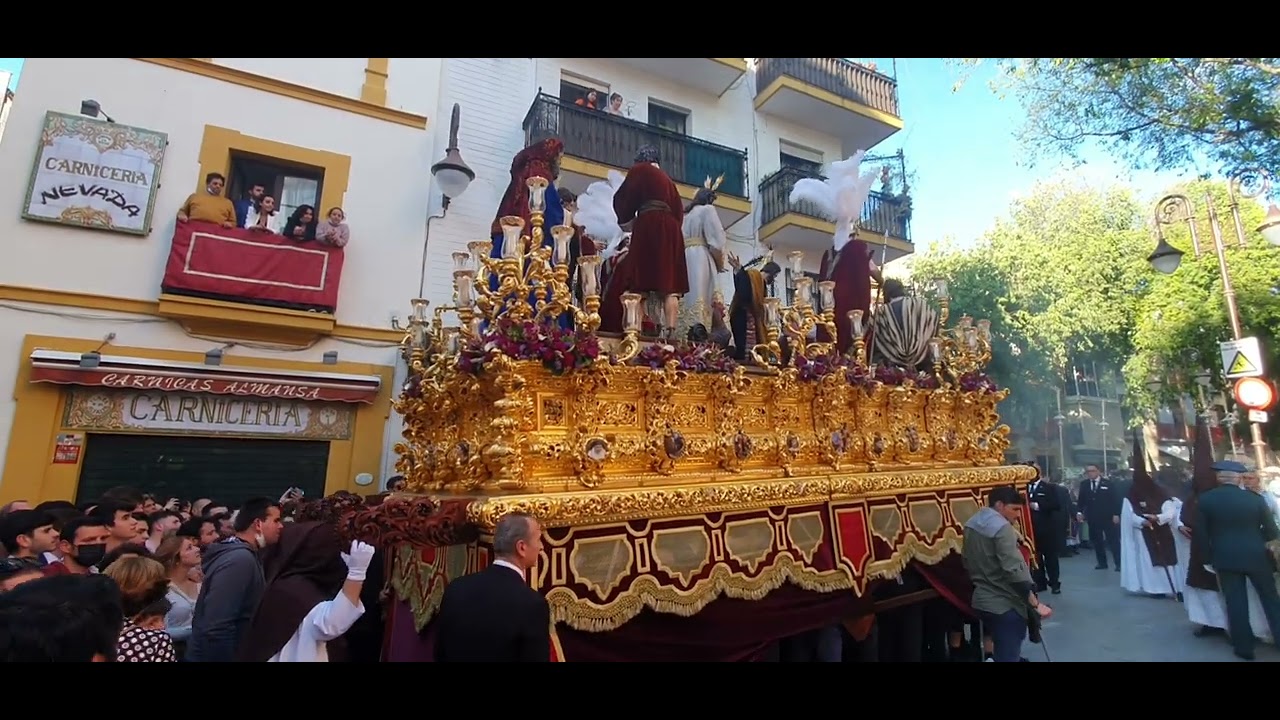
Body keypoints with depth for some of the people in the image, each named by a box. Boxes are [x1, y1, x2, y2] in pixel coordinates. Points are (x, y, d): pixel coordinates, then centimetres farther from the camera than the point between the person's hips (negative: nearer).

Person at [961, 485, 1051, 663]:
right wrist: (1036, 603, -18)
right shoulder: (1002, 528, -19)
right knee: (1008, 656, 0)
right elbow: (1014, 571, -24)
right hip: (1005, 605, -8)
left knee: (998, 652, 23)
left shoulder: (972, 524, 8)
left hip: (982, 601, 8)